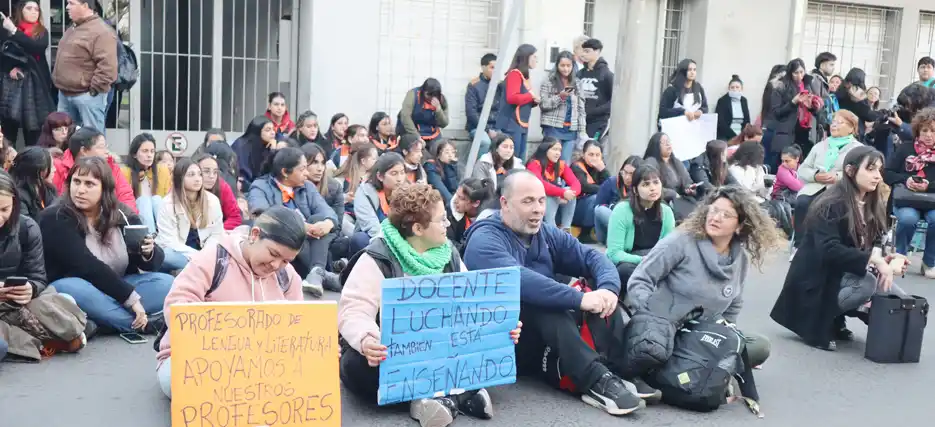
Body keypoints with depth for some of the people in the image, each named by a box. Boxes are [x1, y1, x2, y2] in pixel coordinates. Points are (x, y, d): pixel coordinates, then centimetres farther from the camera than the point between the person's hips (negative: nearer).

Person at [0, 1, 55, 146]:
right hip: (13, 81, 1)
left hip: (35, 81, -1)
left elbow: (38, 48, -15)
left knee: (33, 122, 0)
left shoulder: (42, 32, 5)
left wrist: (14, 31, -18)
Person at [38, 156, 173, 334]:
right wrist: (131, 297, -28)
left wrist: (149, 253, -24)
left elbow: (156, 262, 1)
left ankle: (95, 323, -28)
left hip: (116, 289, 5)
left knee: (166, 283, -14)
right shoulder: (55, 219, -14)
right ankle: (145, 323, -28)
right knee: (73, 289, -37)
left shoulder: (123, 216, 0)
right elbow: (87, 267, -24)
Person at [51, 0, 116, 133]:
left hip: (87, 95, -10)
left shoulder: (101, 31, -15)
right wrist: (60, 84, 20)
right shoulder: (72, 29, 17)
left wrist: (94, 89, -21)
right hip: (65, 93, 10)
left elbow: (107, 66, -23)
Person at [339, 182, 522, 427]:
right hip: (392, 356, -4)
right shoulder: (378, 259, -12)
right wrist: (366, 340, -45)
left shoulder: (450, 257, 5)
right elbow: (353, 312, -22)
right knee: (357, 365, -36)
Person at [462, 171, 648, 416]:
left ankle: (615, 371, -25)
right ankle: (597, 381, -40)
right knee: (541, 303, -34)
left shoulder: (547, 234, 10)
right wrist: (580, 299, -37)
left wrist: (609, 287, -22)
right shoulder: (485, 240, -14)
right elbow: (517, 279, -32)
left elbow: (592, 257, 1)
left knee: (602, 297, -10)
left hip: (553, 332, 7)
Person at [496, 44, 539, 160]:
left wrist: (534, 101, 2)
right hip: (512, 124, -10)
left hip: (522, 125, 10)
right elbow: (512, 98, -23)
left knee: (519, 160, 10)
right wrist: (531, 96, -11)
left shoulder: (524, 75, 16)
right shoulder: (515, 74, -10)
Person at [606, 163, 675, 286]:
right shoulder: (622, 210, -15)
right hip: (621, 267, -3)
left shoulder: (666, 212, -1)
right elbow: (614, 253, -19)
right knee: (627, 269, -36)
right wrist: (642, 260, -33)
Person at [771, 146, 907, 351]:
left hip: (847, 273, 8)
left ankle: (835, 320, 10)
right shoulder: (830, 205, -19)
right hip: (818, 279, -8)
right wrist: (873, 259, -33)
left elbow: (869, 246, 10)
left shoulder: (875, 205, 6)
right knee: (867, 284, -32)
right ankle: (818, 324, -11)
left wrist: (882, 260, -11)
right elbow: (830, 250, -30)